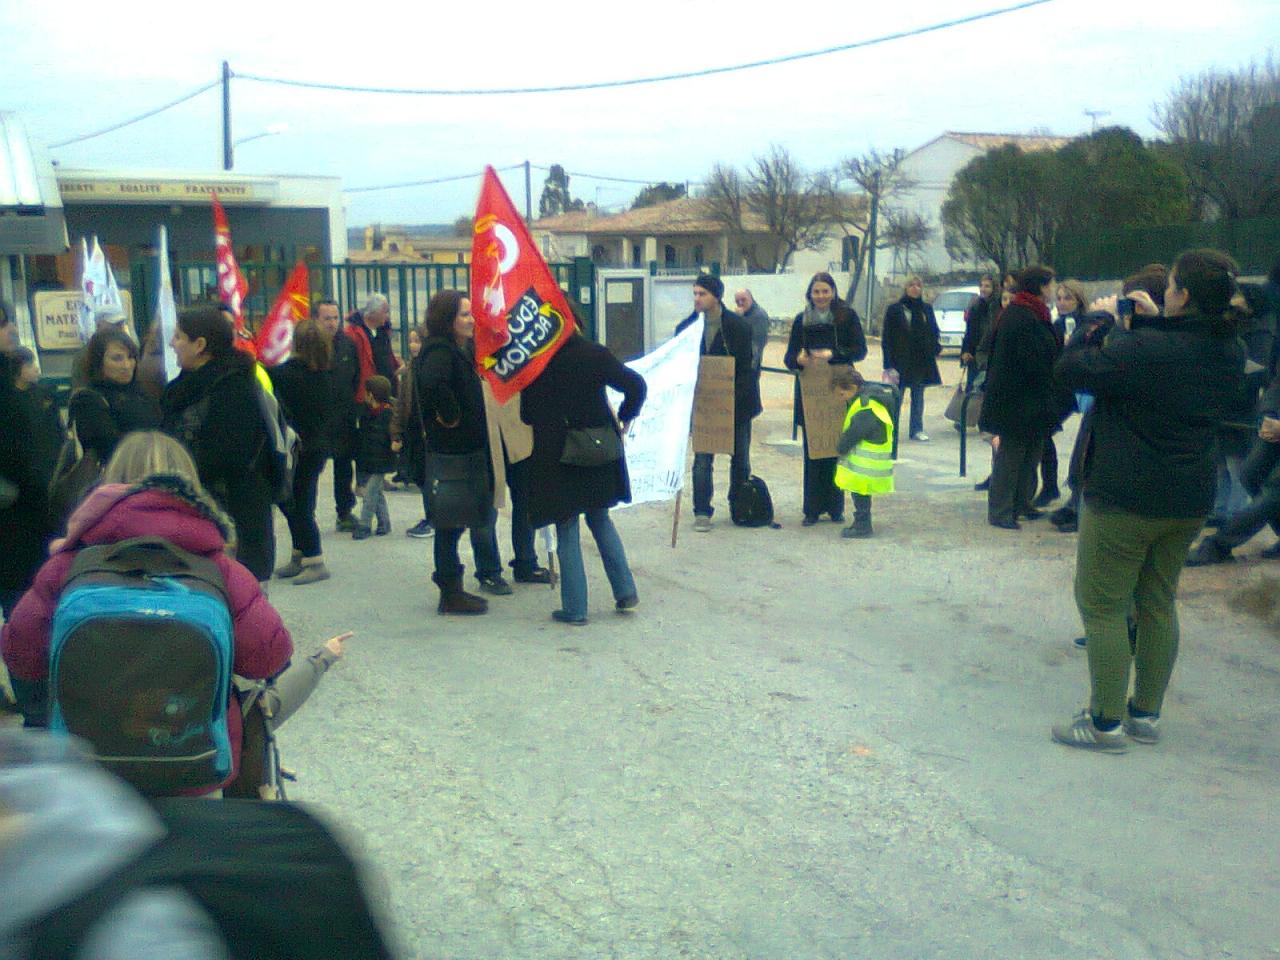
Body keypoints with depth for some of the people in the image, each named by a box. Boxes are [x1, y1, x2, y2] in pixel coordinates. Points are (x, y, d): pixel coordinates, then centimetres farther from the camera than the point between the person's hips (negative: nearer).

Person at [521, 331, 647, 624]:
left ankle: (574, 608, 8)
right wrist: (625, 416, 4)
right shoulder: (594, 354, -7)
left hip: (556, 458, -2)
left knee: (567, 529, 7)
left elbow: (527, 414, 0)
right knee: (600, 519, 20)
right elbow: (635, 385, -13)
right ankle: (625, 591, 16)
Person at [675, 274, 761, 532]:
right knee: (702, 460, -1)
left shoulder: (738, 326, -9)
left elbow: (745, 366, -9)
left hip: (735, 402, -1)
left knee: (740, 458, 12)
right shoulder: (687, 327, 0)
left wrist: (737, 399, -18)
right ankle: (702, 512, 5)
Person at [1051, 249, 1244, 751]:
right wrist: (1151, 322, 9)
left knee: (1102, 606, 3)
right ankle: (1146, 713, 26)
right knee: (1158, 604, 17)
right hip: (1190, 500, 8)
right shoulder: (1230, 352, 1)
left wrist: (1097, 324, -3)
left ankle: (1107, 723, 7)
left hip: (1125, 499, -8)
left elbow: (1070, 368, -18)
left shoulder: (1146, 348, -24)